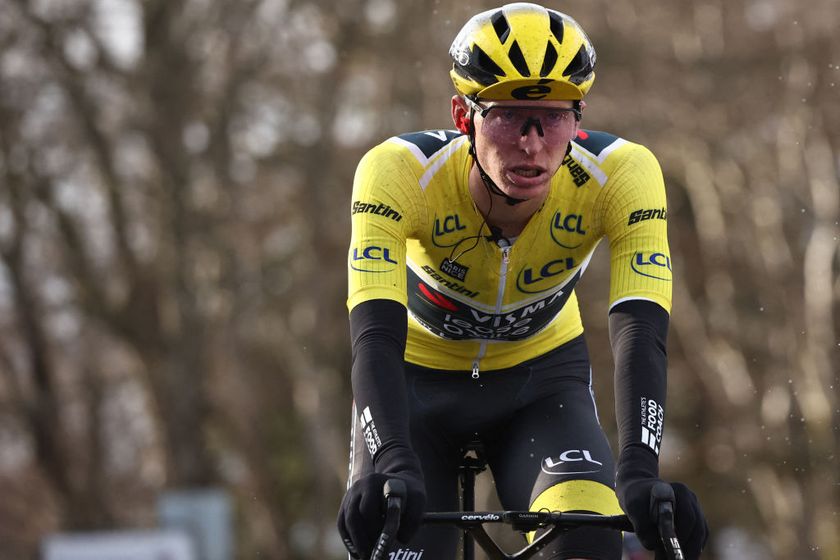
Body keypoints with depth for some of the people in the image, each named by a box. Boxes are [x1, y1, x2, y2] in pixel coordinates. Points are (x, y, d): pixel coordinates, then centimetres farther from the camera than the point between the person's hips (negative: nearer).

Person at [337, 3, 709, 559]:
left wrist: (639, 473, -51)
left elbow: (640, 332, -35)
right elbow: (376, 335, -41)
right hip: (419, 379, 0)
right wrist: (392, 465, -57)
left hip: (541, 375, 0)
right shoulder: (399, 172, -32)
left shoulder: (621, 174, -29)